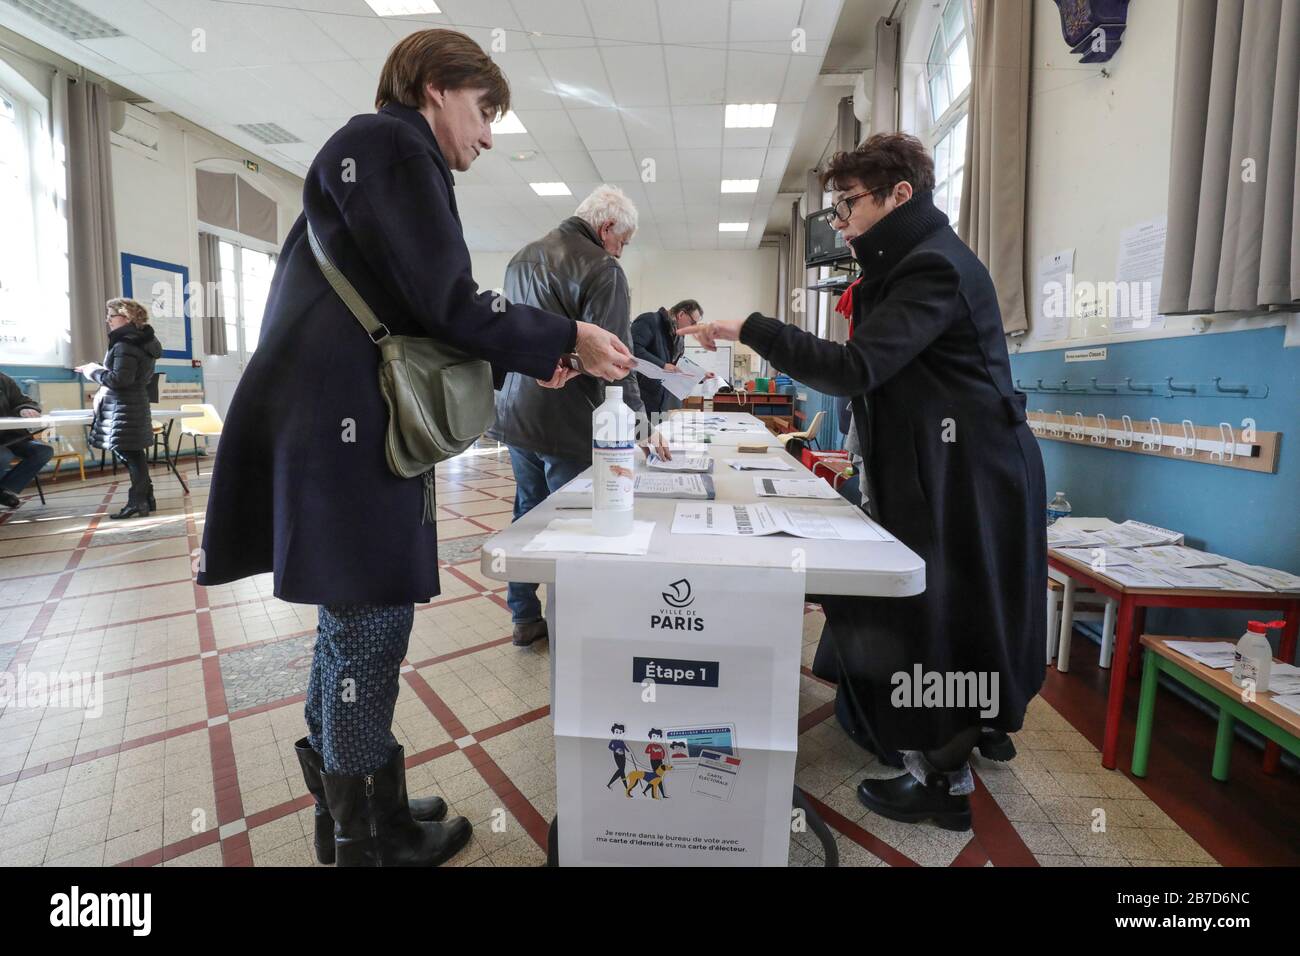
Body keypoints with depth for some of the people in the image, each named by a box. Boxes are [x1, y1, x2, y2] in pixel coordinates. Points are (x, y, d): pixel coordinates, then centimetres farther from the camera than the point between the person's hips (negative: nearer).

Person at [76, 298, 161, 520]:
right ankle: (145, 499, 18)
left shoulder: (125, 343, -16)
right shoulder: (143, 340, 14)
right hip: (135, 404, 10)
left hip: (124, 408, -10)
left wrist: (92, 371, -7)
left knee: (130, 455, -5)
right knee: (134, 455, 13)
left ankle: (138, 503, -2)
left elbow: (119, 379, -22)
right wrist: (99, 370, 13)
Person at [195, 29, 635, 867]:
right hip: (345, 428, -11)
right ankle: (370, 841, 20)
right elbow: (446, 304, -16)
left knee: (352, 620, 16)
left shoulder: (380, 154, 26)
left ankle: (345, 807, 34)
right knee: (371, 625, -1)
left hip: (349, 423, 11)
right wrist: (566, 340, -6)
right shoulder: (392, 145, -5)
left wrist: (527, 360, 14)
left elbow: (409, 321, 20)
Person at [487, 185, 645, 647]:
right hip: (565, 423, -8)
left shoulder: (521, 258, 15)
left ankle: (525, 618, 26)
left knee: (528, 514, 16)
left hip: (515, 414, 8)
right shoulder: (602, 269, -12)